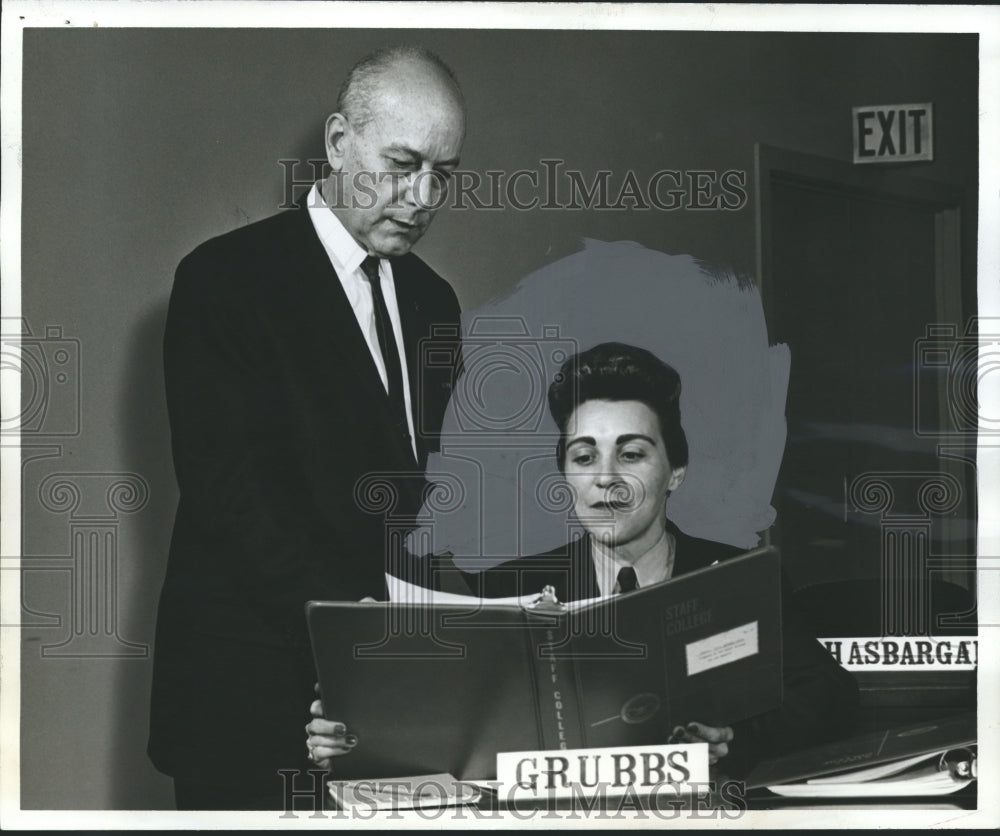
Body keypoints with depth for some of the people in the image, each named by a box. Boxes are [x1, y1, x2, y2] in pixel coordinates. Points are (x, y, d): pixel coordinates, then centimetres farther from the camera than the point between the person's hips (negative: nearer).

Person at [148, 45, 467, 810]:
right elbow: (228, 487, -16)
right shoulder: (226, 279, -7)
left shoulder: (431, 299, 14)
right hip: (254, 684, -5)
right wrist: (343, 611, -26)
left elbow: (436, 485, 12)